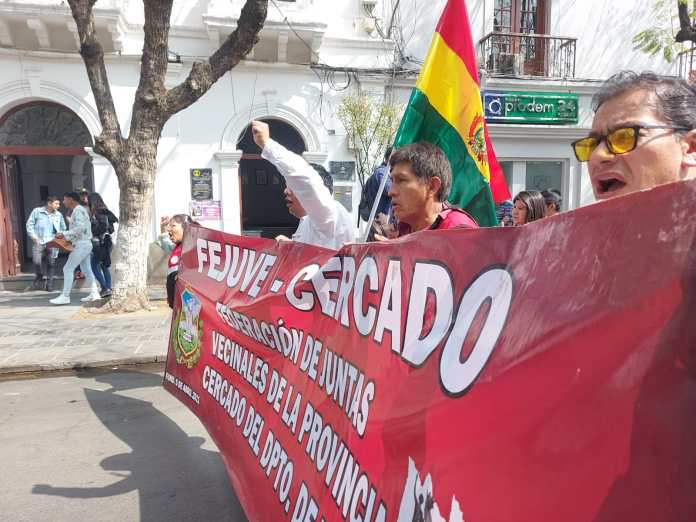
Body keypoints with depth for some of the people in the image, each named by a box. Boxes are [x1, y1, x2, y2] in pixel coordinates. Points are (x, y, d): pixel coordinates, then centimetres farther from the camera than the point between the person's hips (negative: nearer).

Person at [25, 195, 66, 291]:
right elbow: (29, 224, 4)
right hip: (38, 242, -2)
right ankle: (39, 278, 15)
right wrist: (33, 236, -6)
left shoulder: (59, 215, 9)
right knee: (37, 262, -12)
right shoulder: (37, 211, 3)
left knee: (51, 263, 1)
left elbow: (63, 229, 17)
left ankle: (49, 284, 11)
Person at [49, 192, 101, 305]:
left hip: (81, 245, -10)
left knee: (68, 269, -6)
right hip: (85, 244, 10)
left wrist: (64, 234, -23)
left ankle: (65, 296, -4)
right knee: (86, 270, 12)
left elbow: (80, 228, -24)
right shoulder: (81, 210, 17)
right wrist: (67, 237, 13)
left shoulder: (78, 210, -13)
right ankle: (94, 294, 14)